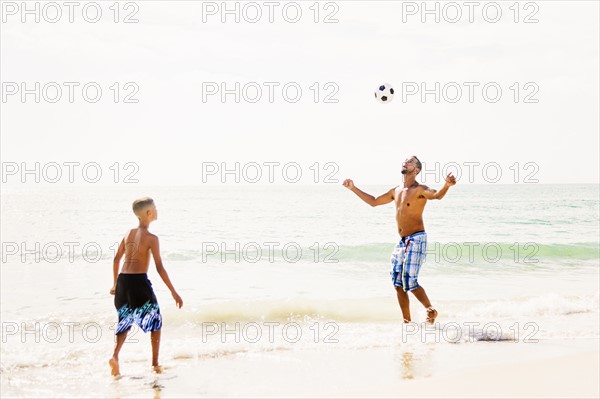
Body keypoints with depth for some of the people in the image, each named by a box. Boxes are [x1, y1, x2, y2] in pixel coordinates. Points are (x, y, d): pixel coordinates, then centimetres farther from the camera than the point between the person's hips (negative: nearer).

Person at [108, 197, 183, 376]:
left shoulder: (129, 234, 10)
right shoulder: (151, 238, -9)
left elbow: (116, 259, 17)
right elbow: (159, 268, -12)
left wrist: (115, 284, 29)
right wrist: (174, 292, -8)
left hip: (123, 281, 6)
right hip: (139, 281, -6)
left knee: (125, 322, 18)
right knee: (156, 322, 12)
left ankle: (115, 355, -5)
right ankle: (155, 364, 14)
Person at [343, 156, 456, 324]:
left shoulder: (420, 190, -9)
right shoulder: (396, 191, 15)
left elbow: (436, 195, -30)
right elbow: (374, 201, 28)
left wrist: (446, 186, -52)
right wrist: (353, 188, 28)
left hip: (416, 240, -8)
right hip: (402, 241, 8)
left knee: (410, 282, -11)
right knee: (398, 283, 6)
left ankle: (431, 310, 11)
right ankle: (407, 321, 14)